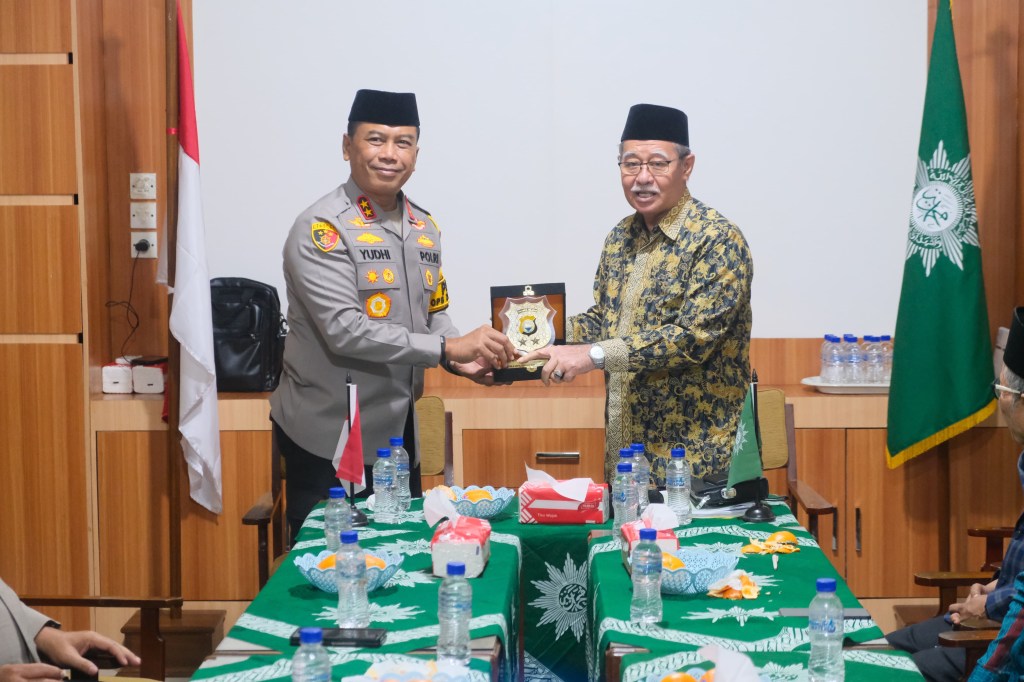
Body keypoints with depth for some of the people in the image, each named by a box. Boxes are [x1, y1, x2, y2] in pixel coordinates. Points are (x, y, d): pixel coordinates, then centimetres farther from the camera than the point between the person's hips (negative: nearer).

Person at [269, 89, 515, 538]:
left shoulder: (424, 227, 10)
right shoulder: (321, 229, -14)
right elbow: (344, 330, -23)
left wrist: (462, 362, -4)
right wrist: (448, 347, -24)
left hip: (399, 432, 7)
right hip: (329, 438, -7)